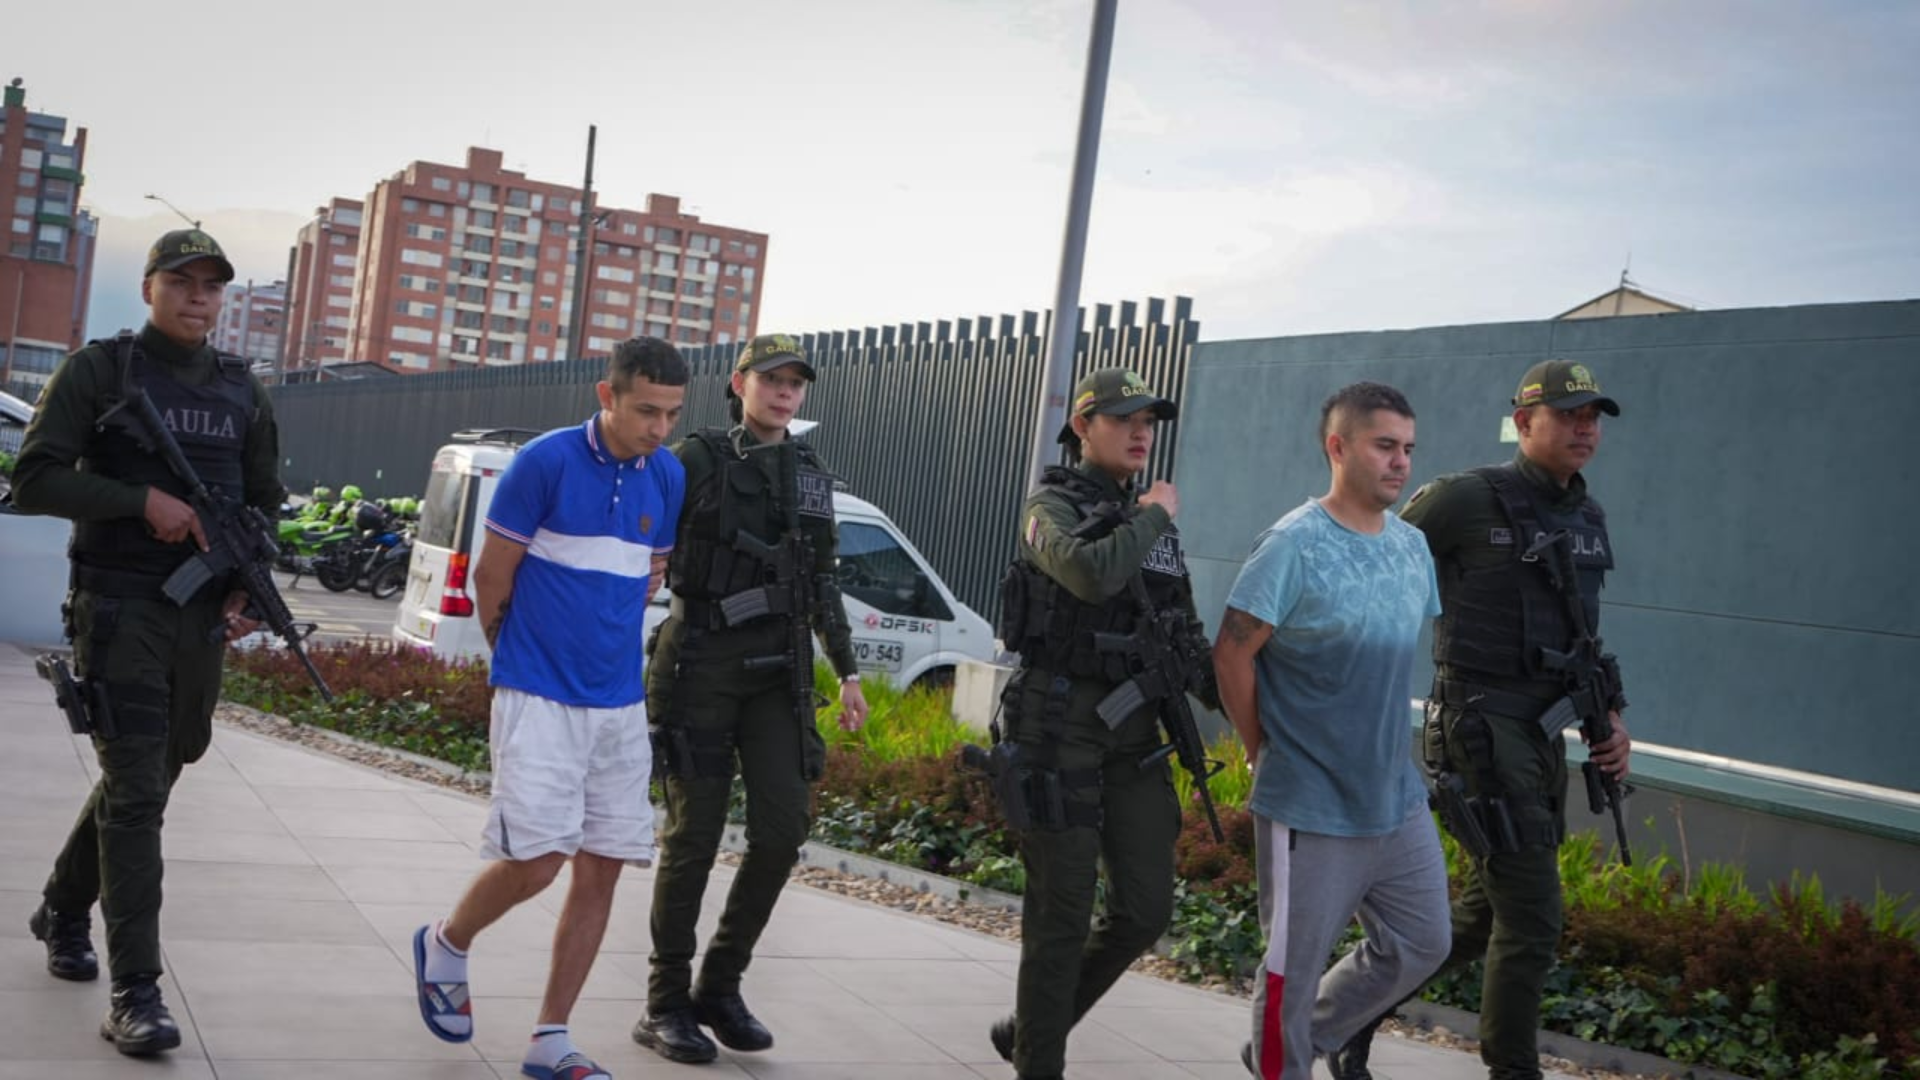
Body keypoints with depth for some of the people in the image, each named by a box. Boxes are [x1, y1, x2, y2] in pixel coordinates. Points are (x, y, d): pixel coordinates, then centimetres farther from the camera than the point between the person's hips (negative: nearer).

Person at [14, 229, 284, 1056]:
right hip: (119, 609, -5)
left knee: (147, 776, 17)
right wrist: (144, 501, -18)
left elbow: (265, 501, 17)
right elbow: (34, 481, -8)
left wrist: (247, 587, 1)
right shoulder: (97, 371, -2)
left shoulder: (242, 391, 11)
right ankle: (135, 992, -8)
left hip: (204, 616, 5)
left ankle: (63, 910, 42)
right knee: (135, 791, -10)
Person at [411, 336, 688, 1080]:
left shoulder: (668, 477, 4)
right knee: (536, 858, -11)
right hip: (539, 698, -5)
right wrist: (521, 657, 8)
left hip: (621, 703, 5)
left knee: (601, 869, 4)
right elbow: (491, 579, -4)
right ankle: (446, 945, 21)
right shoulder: (545, 462, -12)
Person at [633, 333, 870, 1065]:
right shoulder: (695, 460, -3)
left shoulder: (811, 474, 13)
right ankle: (666, 1005, 9)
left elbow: (820, 583, 18)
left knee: (782, 830, -4)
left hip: (778, 673, 5)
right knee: (694, 832, -4)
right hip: (701, 664, -5)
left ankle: (719, 988, 13)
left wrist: (847, 673, 13)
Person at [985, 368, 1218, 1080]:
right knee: (1062, 915, -2)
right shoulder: (1051, 504, -5)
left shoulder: (1153, 522, 14)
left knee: (1146, 912, 5)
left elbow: (1186, 635, 18)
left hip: (1134, 735, 7)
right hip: (1058, 727, -6)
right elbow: (1091, 575, -27)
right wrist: (1154, 517, -11)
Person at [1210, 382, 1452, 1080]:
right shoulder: (1294, 546, -16)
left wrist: (1388, 749, 16)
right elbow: (1231, 656, -14)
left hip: (1399, 800, 7)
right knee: (1293, 969, 5)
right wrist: (1265, 753, -7)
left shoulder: (1413, 546, 6)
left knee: (1420, 946, 15)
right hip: (1311, 808, -7)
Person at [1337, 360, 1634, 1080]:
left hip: (1543, 736, 8)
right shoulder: (1466, 499, -10)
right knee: (1533, 920, -7)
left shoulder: (1588, 520, 13)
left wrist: (1612, 716, 8)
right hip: (1481, 730, -8)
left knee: (1481, 918, 15)